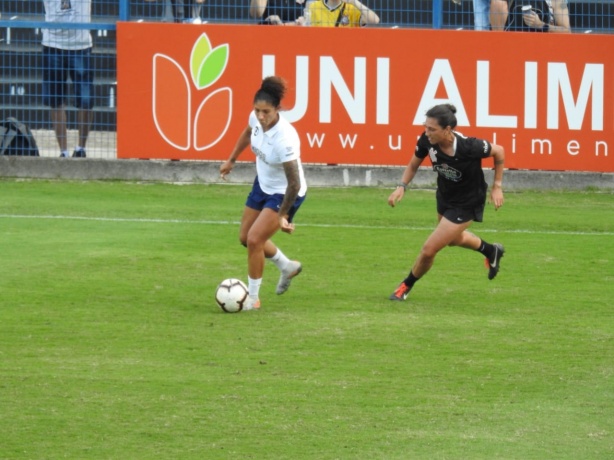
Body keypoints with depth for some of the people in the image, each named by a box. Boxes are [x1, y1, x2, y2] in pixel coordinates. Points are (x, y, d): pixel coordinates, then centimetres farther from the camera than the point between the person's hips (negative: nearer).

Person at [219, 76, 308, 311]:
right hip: (263, 184, 8)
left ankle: (253, 298, 5)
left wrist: (283, 215, -21)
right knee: (245, 238, 16)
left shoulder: (285, 139, -37)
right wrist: (231, 160, 19)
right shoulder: (256, 119, -16)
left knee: (254, 239, -15)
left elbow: (294, 183, -30)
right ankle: (287, 267, 42)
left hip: (285, 194, -8)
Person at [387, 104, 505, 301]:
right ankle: (491, 251, 62)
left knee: (428, 250, -6)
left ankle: (407, 285, 23)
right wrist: (401, 186, -19)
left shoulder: (468, 147, -37)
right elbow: (413, 165, -3)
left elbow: (499, 151, -17)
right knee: (454, 238, 33)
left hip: (466, 205, -6)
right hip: (445, 196, 6)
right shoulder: (426, 141, -23)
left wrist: (497, 187, -13)